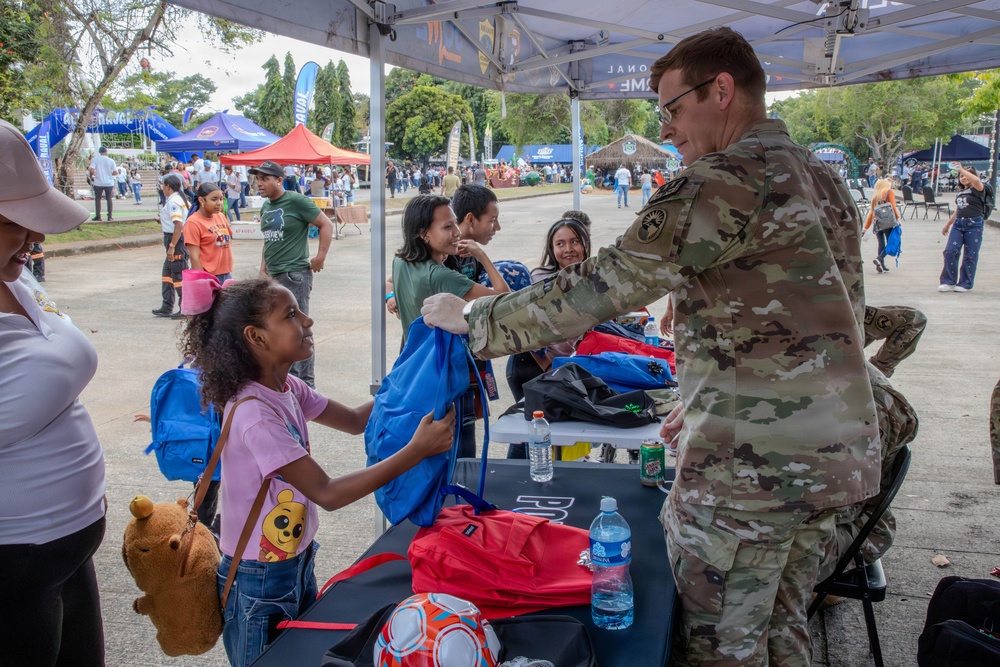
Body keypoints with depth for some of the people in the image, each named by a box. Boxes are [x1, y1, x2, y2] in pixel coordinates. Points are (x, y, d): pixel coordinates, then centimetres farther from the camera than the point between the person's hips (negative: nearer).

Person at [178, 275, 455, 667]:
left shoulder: (287, 388, -2)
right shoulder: (254, 414, -28)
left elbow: (355, 420, 9)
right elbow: (328, 494, -28)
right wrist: (417, 450, -32)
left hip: (298, 563, 8)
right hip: (259, 582, -8)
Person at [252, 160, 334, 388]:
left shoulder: (296, 201, -11)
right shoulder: (266, 207, 13)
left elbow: (326, 224, -10)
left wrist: (320, 257, -13)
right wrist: (263, 267, 16)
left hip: (295, 274, -8)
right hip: (272, 276, 9)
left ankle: (306, 382, 3)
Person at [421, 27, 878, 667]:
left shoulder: (725, 181, -16)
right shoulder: (825, 181, 14)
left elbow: (603, 287, -18)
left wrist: (472, 318, -8)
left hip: (750, 464, -9)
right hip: (838, 454, 9)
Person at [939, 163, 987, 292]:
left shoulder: (977, 189, -3)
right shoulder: (960, 192, 18)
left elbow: (976, 180, -27)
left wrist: (961, 169, -21)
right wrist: (947, 224, 28)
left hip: (974, 224, -6)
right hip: (958, 223, 6)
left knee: (970, 255, -1)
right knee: (950, 251, -6)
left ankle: (966, 283, 7)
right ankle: (948, 282, 0)